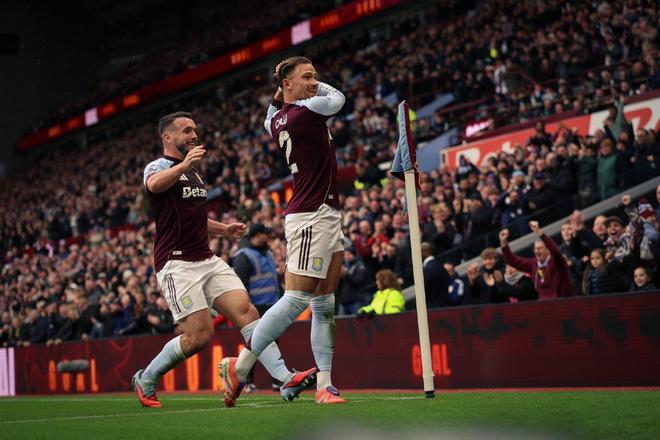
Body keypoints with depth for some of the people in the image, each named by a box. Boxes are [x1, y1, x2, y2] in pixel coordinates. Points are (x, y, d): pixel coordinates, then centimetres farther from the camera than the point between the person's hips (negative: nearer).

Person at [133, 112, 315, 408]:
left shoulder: (194, 174, 23)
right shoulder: (158, 166, -5)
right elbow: (155, 184, -32)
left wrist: (224, 229, 17)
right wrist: (183, 165, -53)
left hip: (208, 260, 8)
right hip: (177, 264, -8)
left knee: (246, 311, -9)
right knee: (200, 334, -13)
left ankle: (286, 380, -18)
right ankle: (145, 379, 8)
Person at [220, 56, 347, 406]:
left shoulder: (276, 119, 11)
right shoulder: (304, 112, -15)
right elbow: (338, 97, 4)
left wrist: (279, 92, 21)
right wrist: (314, 86, 19)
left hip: (327, 216, 10)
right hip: (310, 216, -10)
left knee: (325, 303, 6)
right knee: (296, 299, -10)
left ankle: (324, 384, 5)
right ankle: (239, 366, -2)